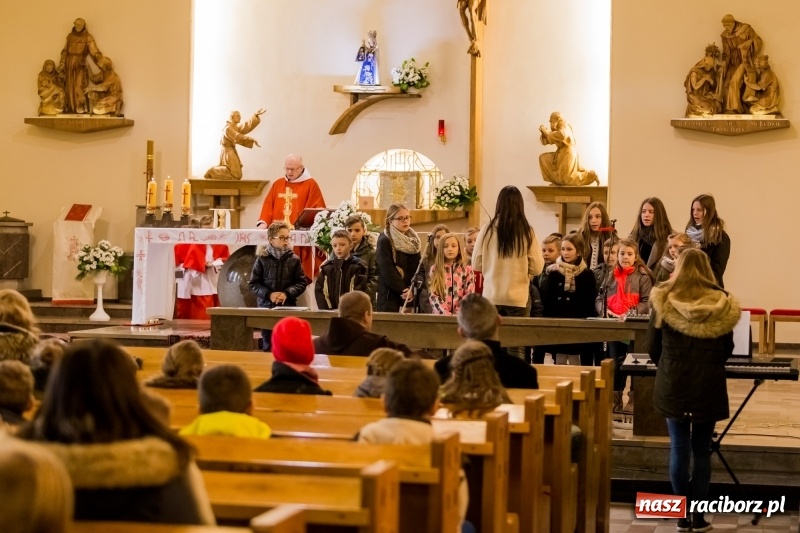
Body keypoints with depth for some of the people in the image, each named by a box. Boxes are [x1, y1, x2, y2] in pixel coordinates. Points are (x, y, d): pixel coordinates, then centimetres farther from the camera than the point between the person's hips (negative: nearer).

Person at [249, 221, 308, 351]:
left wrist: (287, 293, -12)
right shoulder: (262, 259, -2)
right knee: (268, 346, 6)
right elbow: (253, 283, 1)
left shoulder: (293, 259, 0)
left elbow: (301, 282, 4)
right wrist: (268, 294, -14)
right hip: (266, 307, 0)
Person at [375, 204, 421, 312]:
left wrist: (411, 290, -7)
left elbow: (417, 269, 9)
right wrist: (403, 290, -12)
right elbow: (387, 271, -12)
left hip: (410, 295, 6)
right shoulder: (384, 241, -5)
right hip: (390, 295, -6)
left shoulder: (413, 241, 15)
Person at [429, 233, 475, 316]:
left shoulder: (467, 270, 8)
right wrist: (446, 314, -10)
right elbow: (433, 296, 3)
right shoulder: (434, 270, 9)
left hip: (461, 315, 0)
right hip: (440, 315, 0)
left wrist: (457, 314, -10)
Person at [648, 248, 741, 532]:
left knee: (679, 448, 6)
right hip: (709, 387, 0)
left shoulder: (664, 301, -6)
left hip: (673, 385, 0)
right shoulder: (722, 304, -4)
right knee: (702, 450, 8)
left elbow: (654, 349, 2)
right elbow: (727, 350, 6)